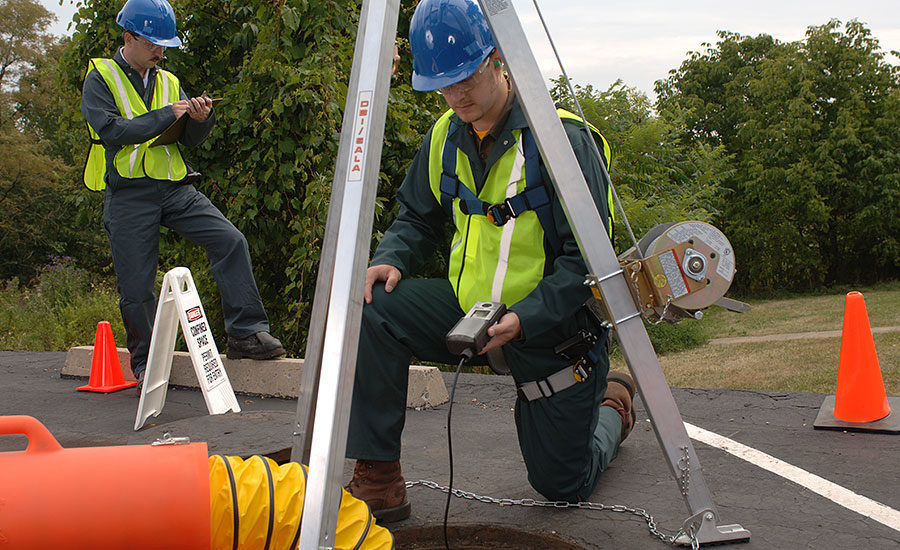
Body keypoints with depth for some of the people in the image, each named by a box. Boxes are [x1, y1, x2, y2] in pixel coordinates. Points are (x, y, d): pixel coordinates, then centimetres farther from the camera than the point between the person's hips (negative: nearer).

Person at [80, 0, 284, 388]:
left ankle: (246, 334, -11)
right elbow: (112, 130, -14)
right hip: (129, 194, -4)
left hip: (175, 188, 4)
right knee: (136, 286, -1)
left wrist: (201, 119, -8)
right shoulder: (100, 79, 2)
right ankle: (146, 364, 15)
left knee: (230, 241, -15)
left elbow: (191, 140, 14)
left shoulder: (168, 82, 17)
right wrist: (166, 114, -14)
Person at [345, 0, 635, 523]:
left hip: (554, 325, -4)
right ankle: (379, 478, -13)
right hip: (471, 306, 5)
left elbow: (588, 258, -22)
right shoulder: (445, 137, -2)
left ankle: (611, 405, 42)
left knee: (563, 484, 7)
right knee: (375, 308, -22)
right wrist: (393, 259, -12)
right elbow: (418, 219, 10)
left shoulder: (561, 138, -21)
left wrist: (524, 319, -32)